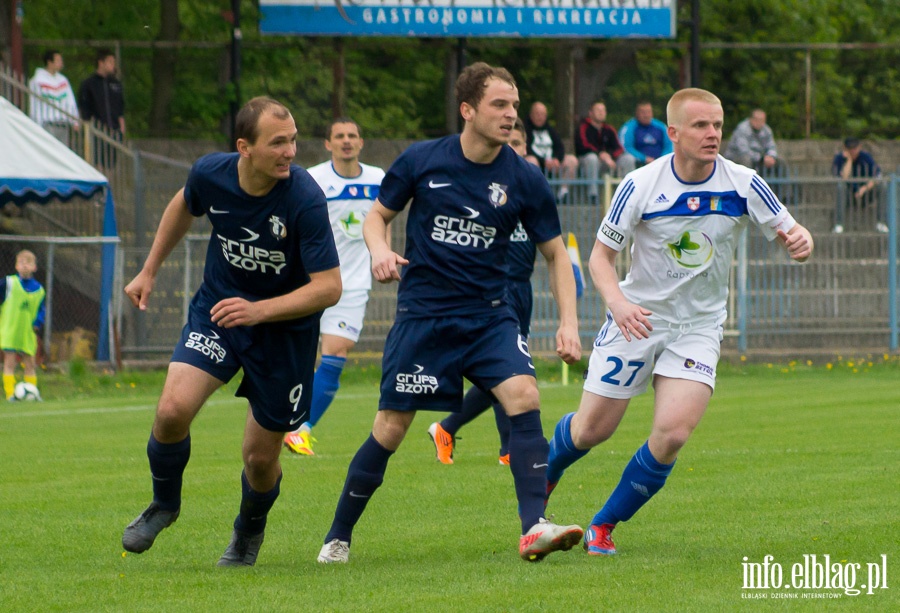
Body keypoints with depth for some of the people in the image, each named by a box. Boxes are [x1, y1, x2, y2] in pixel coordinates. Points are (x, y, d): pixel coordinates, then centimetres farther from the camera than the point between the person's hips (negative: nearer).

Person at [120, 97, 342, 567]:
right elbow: (183, 207, 12)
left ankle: (250, 528, 38)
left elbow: (329, 287, -24)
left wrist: (259, 310, -34)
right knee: (173, 409, -20)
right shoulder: (211, 174, -14)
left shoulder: (304, 200, -27)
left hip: (284, 329, -2)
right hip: (218, 308, 2)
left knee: (261, 457, 3)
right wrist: (149, 271, 17)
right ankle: (164, 503, 10)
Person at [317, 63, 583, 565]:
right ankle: (339, 538, 15)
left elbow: (556, 253, 5)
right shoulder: (421, 161, -5)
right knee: (392, 427, -1)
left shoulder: (524, 179, -3)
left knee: (524, 396, -22)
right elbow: (378, 215, 10)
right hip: (423, 312, -1)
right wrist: (380, 250, -13)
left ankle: (534, 528, -23)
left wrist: (568, 323, -6)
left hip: (490, 315, 1)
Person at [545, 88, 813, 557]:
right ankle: (546, 473, 41)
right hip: (637, 319, -1)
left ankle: (603, 526, 1)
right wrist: (618, 303, -26)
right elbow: (601, 255, -6)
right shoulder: (641, 185, -14)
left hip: (698, 326, 1)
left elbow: (788, 232, 0)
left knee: (673, 433, -18)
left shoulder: (743, 185, -10)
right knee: (592, 429, 4)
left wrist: (800, 240, -26)